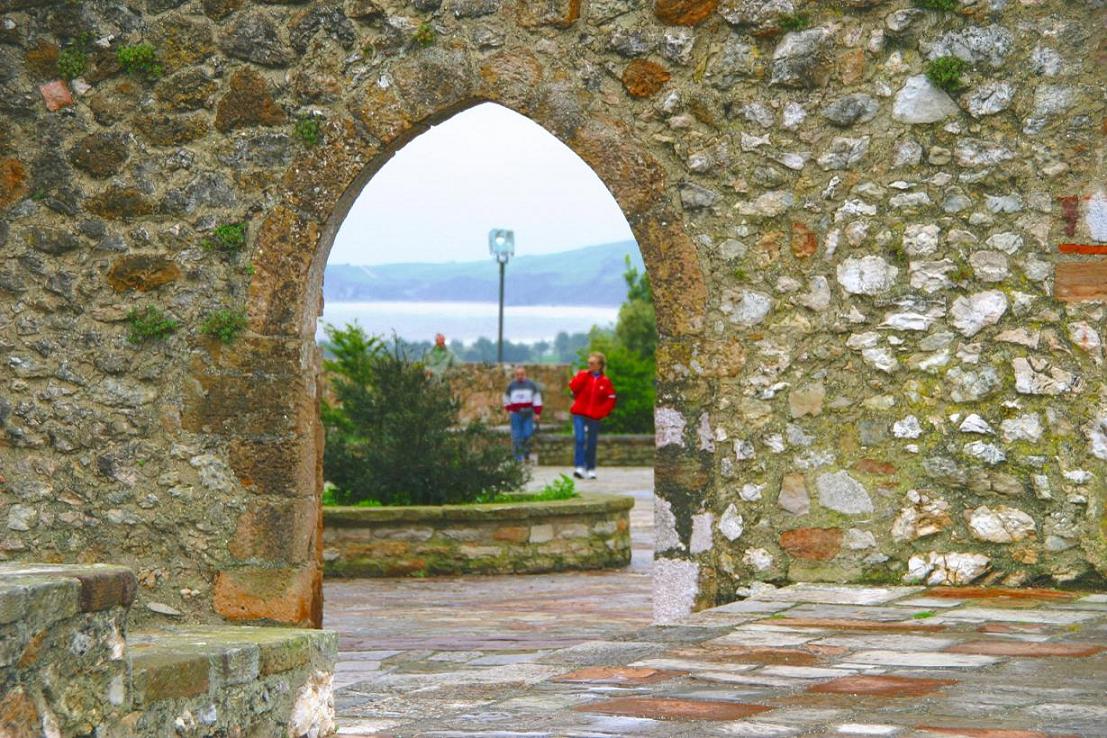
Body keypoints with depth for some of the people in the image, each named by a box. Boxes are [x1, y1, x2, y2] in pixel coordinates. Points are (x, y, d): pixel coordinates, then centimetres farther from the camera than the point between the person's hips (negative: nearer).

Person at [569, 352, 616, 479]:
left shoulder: (605, 381, 3)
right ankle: (579, 467, -19)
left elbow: (611, 399, 4)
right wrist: (584, 375, -12)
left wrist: (603, 411, -7)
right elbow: (573, 387, -11)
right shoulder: (582, 375, 4)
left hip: (594, 416, 1)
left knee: (592, 443, 8)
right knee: (579, 439, -15)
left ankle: (591, 469, 19)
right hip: (579, 413, -1)